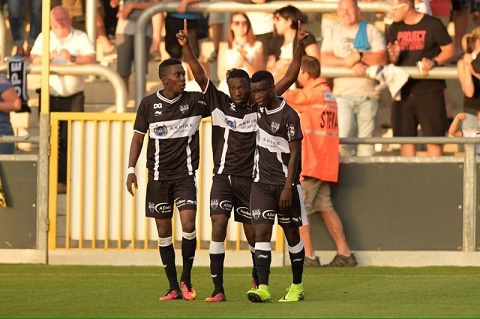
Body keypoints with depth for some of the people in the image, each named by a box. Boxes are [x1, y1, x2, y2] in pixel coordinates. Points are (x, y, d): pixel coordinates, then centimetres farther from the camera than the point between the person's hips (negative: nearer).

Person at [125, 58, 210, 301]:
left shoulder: (195, 101, -1)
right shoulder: (149, 104, 1)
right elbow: (138, 136, 6)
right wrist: (131, 169, -1)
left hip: (185, 174, -1)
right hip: (158, 176, 1)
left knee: (188, 225, -16)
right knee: (164, 232, 3)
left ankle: (186, 279, 4)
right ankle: (173, 287, 12)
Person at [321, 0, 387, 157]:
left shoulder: (371, 30, 9)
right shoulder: (332, 32, 14)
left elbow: (382, 58, -2)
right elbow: (325, 59, 0)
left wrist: (359, 56, -15)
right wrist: (351, 64, -12)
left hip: (367, 94, 0)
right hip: (342, 93, 0)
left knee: (366, 138, -3)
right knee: (342, 138, -14)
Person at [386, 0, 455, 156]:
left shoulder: (432, 25, -4)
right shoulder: (395, 29, 11)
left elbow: (450, 50, -3)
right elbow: (392, 61, 15)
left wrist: (433, 62, -20)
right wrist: (393, 55, -8)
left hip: (430, 90, -5)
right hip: (403, 90, 5)